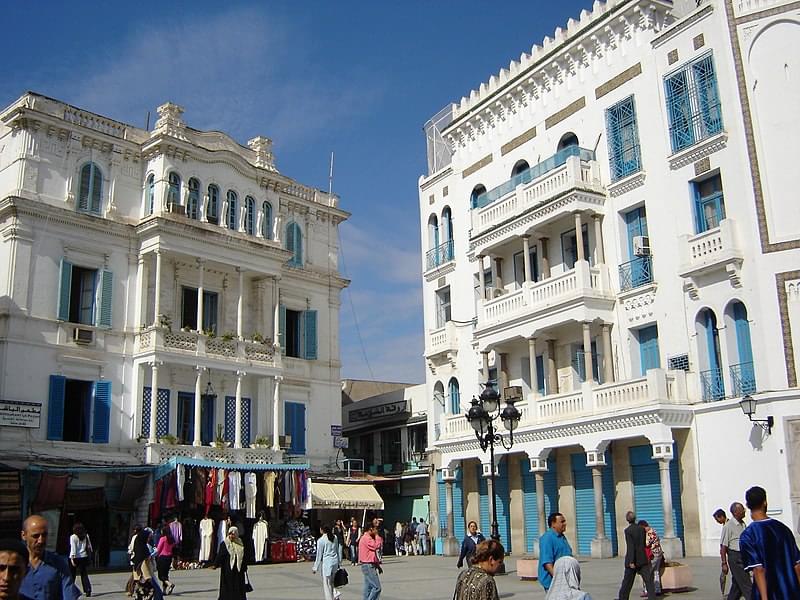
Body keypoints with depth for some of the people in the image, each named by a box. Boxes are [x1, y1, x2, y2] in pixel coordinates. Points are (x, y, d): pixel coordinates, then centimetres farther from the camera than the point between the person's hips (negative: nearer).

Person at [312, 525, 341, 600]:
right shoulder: (335, 538, 6)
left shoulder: (321, 540, -11)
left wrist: (315, 568, 1)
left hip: (326, 562, -6)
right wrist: (339, 562, 21)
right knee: (332, 582, 17)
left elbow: (319, 555, -8)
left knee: (326, 584, 3)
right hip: (335, 561, 6)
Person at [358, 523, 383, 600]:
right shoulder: (366, 538, -15)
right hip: (368, 566, -11)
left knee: (369, 588, 10)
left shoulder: (369, 538, 18)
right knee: (377, 587, -12)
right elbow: (377, 546, -24)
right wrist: (377, 535, -13)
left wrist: (378, 566, 21)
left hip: (369, 565, 11)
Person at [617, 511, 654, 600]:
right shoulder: (641, 529, 3)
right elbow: (644, 544, 13)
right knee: (648, 579, 2)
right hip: (643, 559, 3)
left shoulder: (628, 530, -13)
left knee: (627, 580, 9)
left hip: (632, 560, -3)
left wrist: (631, 562, -18)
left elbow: (630, 546, -18)